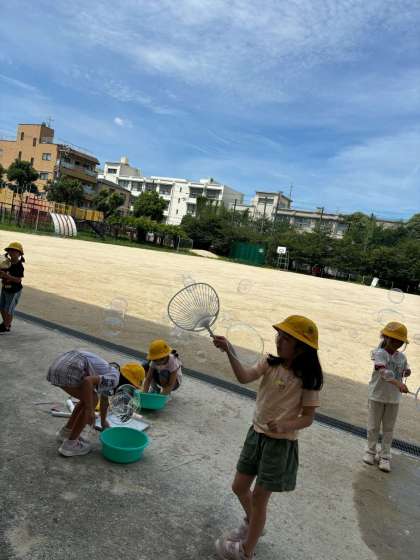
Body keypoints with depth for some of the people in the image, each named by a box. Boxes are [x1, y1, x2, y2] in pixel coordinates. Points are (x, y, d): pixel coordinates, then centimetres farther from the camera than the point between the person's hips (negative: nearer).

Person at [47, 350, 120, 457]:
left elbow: (104, 400, 42)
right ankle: (70, 444, 11)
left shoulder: (106, 374, 26)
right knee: (92, 401, 6)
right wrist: (90, 410, -10)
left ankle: (65, 432, 32)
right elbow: (88, 381, -18)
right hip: (67, 370, -10)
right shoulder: (114, 378, -1)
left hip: (57, 365, 10)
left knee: (88, 399, 23)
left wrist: (103, 422, 58)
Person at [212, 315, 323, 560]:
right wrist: (229, 351, -35)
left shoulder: (307, 378, -16)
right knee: (240, 487, 18)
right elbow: (245, 377, -21)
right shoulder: (270, 363, -4)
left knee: (259, 498, 7)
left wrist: (284, 425, -31)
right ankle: (252, 524, 50)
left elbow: (308, 418, -12)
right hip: (256, 434, 6)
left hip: (281, 443, -5)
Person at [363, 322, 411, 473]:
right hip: (377, 396, -4)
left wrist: (407, 372, -9)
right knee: (373, 426, 11)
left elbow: (405, 370, 16)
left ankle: (384, 456, 22)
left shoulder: (401, 357, 0)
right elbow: (384, 372, -30)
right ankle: (371, 451, 29)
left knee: (388, 428, 10)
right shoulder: (379, 354, -16)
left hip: (393, 398, 4)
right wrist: (398, 383, -44)